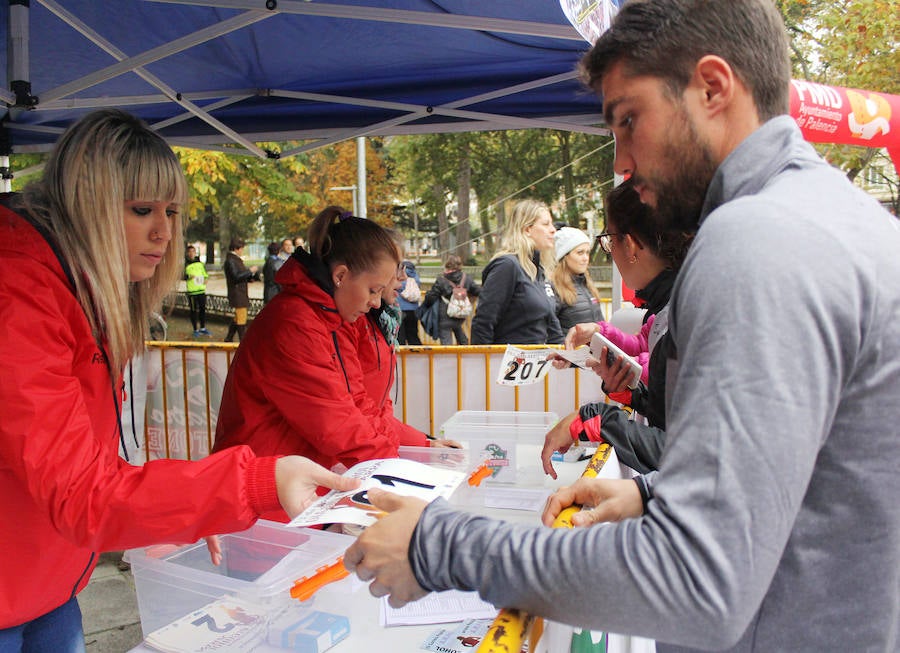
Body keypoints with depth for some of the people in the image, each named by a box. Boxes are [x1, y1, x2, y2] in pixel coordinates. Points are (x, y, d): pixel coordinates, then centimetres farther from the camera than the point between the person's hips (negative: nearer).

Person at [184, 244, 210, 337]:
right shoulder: (185, 264, -3)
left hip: (201, 289, 4)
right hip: (191, 291, -4)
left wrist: (205, 279, 1)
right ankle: (196, 330, 11)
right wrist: (188, 276, -21)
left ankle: (203, 328, 24)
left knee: (203, 309, 11)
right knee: (193, 310, 1)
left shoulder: (200, 263, 10)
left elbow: (205, 273, 21)